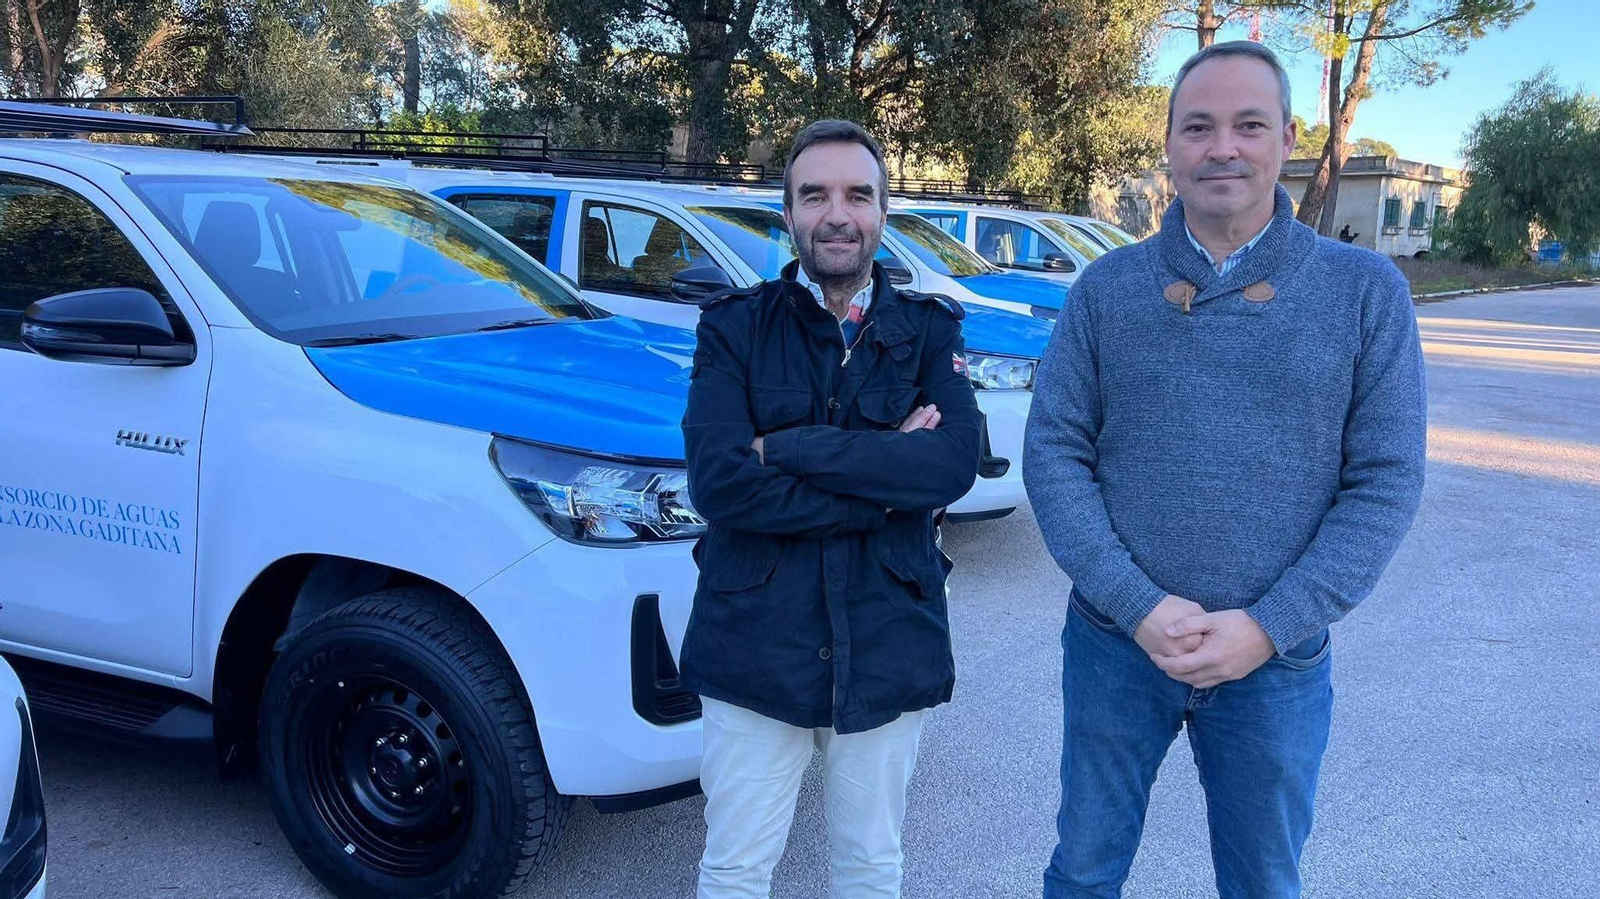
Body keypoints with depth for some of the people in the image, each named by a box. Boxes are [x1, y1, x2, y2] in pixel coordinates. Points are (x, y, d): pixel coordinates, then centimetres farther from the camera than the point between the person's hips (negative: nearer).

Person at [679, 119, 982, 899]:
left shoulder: (928, 331, 1)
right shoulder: (734, 326, -4)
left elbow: (954, 464, -17)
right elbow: (719, 484, -17)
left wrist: (788, 448, -20)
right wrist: (887, 481, -17)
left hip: (888, 649, 1)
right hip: (755, 644, -1)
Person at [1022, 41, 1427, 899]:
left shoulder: (1366, 292, -4)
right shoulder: (1105, 289, -2)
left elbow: (1385, 482, -5)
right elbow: (1052, 453, -5)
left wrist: (1269, 627, -14)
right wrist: (1137, 606, -15)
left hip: (1279, 665, 0)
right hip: (1114, 646, 1)